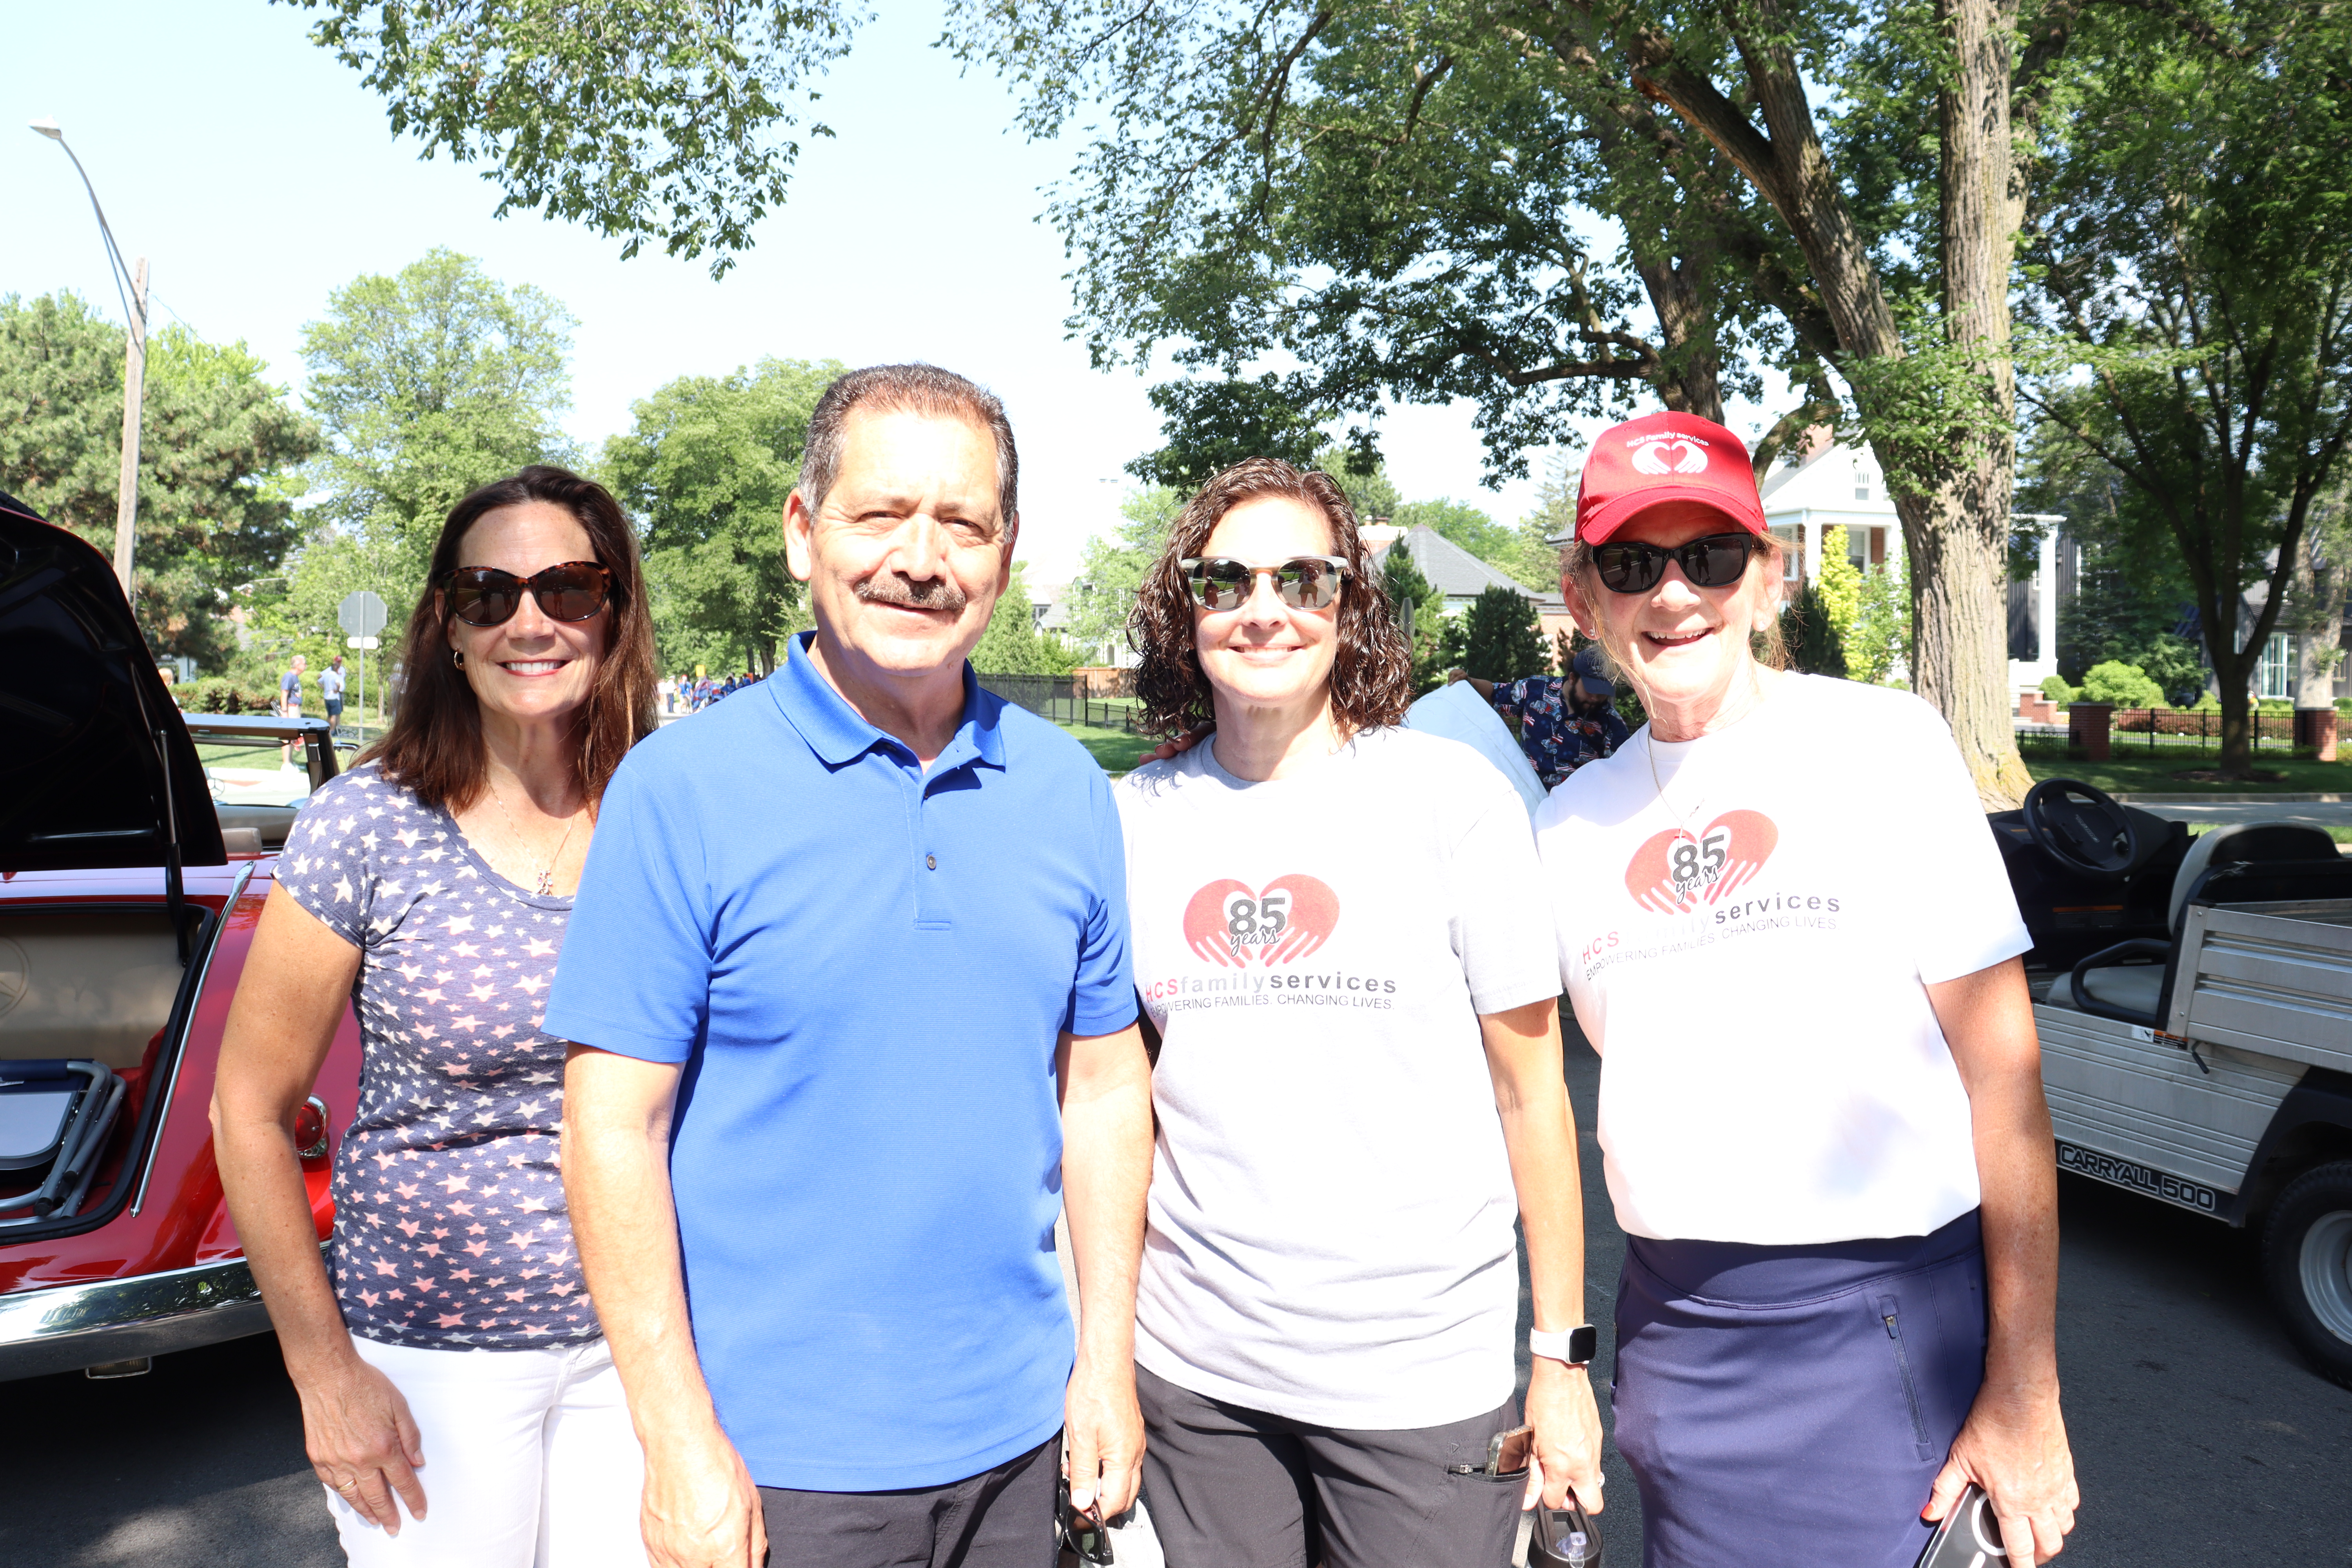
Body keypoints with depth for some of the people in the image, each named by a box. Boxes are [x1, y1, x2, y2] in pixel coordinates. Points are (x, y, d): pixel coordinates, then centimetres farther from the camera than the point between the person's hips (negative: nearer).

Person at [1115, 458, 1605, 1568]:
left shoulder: (1452, 797, -7)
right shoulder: (1132, 819, 2)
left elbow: (1531, 1091, -3)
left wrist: (1563, 1356, -3)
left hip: (1423, 1379, -2)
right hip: (1195, 1370, 3)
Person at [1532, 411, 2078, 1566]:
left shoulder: (1882, 744, -5)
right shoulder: (1572, 824, 7)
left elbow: (2004, 1070, -7)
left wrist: (2024, 1386, -10)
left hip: (1887, 1321, -3)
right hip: (1671, 1331, 4)